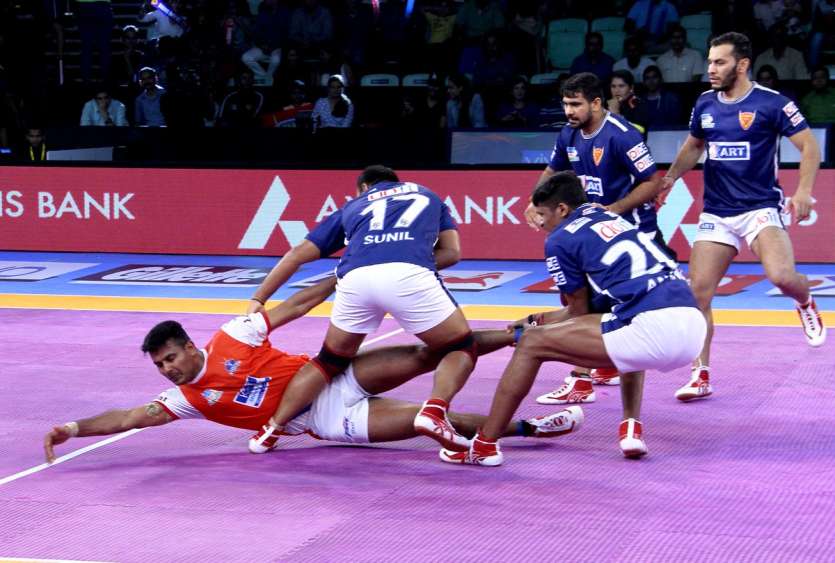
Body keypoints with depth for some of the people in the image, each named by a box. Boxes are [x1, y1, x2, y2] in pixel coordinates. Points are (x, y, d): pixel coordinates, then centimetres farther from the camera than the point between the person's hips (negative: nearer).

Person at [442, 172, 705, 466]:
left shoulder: (561, 239, 7)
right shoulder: (615, 219, 29)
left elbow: (579, 312, 17)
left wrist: (532, 328, 34)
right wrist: (542, 319, 47)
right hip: (694, 322, 8)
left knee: (532, 343, 6)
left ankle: (484, 446, 9)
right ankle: (632, 428, 26)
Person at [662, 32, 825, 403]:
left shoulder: (771, 103, -9)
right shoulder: (705, 104, 7)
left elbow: (809, 146, -6)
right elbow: (693, 146, 24)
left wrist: (804, 190, -18)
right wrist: (669, 178, 11)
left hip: (760, 208, -5)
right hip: (716, 214, 5)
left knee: (781, 276, -27)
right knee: (698, 291, -4)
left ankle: (806, 304, 11)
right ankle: (700, 375, 8)